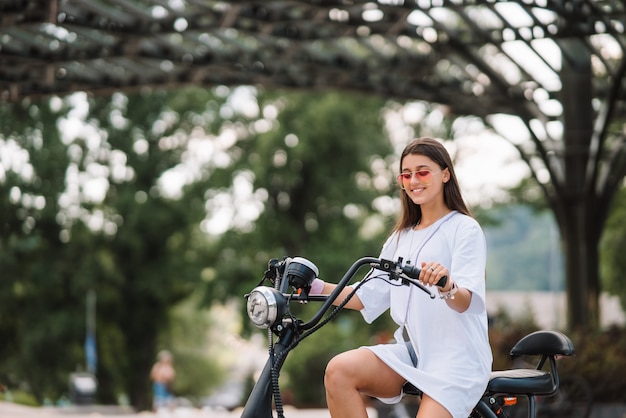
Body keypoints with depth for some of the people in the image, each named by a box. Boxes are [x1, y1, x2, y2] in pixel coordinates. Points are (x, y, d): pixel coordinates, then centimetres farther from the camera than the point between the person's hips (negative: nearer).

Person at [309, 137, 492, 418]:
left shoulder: (464, 229, 0)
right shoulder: (402, 237, 21)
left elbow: (466, 301, -15)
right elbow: (368, 296, 14)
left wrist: (447, 285, -39)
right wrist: (318, 288, -1)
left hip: (456, 357, -5)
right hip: (411, 352, 6)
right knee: (339, 370, -23)